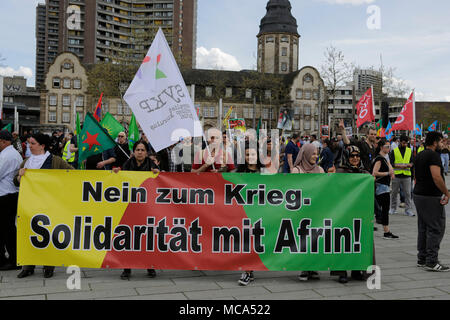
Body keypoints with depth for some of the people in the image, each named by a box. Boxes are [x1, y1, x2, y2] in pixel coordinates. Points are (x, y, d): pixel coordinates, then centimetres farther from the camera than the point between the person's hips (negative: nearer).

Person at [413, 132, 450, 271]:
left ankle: (422, 259, 18)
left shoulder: (419, 155, 15)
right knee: (436, 229, -4)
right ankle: (432, 262, -3)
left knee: (423, 228, 13)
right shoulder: (433, 155, -14)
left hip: (418, 194, 10)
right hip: (431, 197, -10)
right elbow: (436, 177, -24)